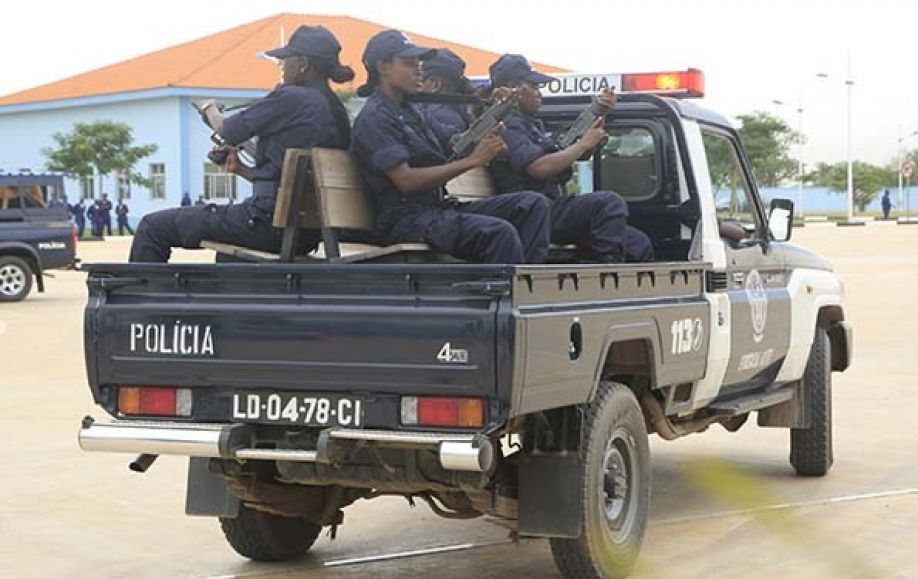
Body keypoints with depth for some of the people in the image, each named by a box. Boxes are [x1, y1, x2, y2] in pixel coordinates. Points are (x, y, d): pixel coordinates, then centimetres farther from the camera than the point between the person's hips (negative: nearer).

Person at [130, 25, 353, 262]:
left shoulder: (289, 98, -12)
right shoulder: (337, 111, 12)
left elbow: (226, 129, -1)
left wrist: (210, 108, 20)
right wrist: (242, 170, 17)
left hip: (271, 224, -9)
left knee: (152, 227, 0)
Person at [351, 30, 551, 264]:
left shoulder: (409, 111, 22)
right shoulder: (373, 118, -7)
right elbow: (405, 180, -18)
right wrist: (471, 161, -17)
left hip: (441, 207, 9)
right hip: (408, 218, -9)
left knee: (534, 204, -5)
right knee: (500, 232, -31)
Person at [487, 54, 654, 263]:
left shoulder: (534, 125, 23)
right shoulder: (507, 127, -8)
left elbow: (581, 153, 26)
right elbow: (540, 168, -23)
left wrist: (601, 115, 14)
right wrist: (584, 144, -12)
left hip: (556, 209, 10)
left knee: (639, 243, 2)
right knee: (609, 202, -29)